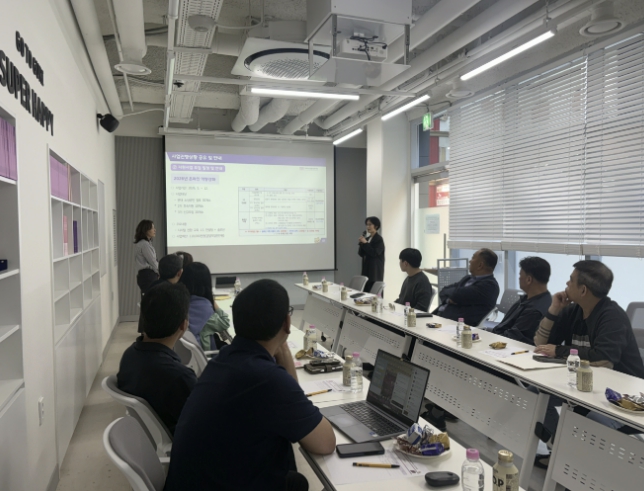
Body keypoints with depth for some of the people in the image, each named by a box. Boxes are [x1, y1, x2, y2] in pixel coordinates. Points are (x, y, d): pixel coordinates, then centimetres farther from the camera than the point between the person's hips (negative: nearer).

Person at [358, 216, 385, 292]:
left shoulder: (379, 239, -8)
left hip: (375, 271, -7)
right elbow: (361, 254, 12)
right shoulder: (367, 238, 12)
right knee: (366, 291, 6)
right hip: (366, 269, 7)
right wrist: (361, 243, -4)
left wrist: (365, 243, -16)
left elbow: (375, 253, -18)